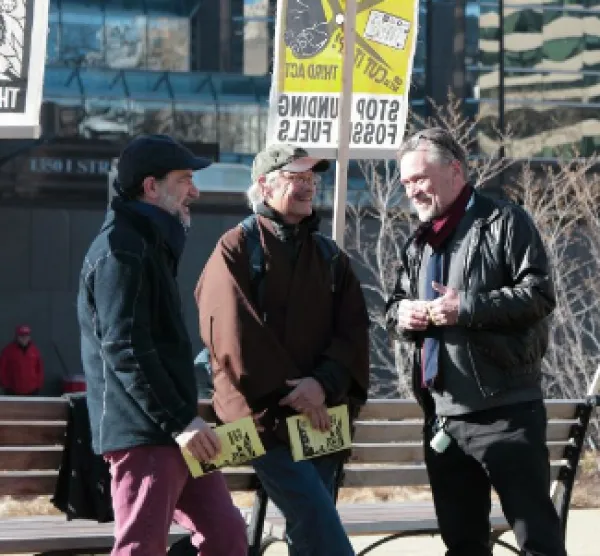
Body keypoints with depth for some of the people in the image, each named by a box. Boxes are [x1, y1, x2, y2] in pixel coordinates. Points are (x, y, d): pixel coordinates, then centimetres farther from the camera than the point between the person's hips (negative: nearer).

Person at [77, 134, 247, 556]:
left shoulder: (152, 244, 21)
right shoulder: (121, 249, -12)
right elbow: (124, 349, -21)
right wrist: (180, 421, -22)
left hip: (174, 430, 10)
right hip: (143, 432, -10)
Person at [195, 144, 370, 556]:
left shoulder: (330, 255, 17)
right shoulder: (237, 248, 2)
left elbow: (354, 329, 5)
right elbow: (234, 334, -9)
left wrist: (324, 384, -13)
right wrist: (289, 393, -14)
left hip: (322, 417, 6)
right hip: (267, 414, -6)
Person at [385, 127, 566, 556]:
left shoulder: (504, 222, -4)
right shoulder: (419, 243, 19)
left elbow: (540, 293, -12)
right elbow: (396, 306, 25)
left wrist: (466, 308, -18)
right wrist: (401, 315, 2)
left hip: (505, 410, -7)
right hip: (443, 415, 7)